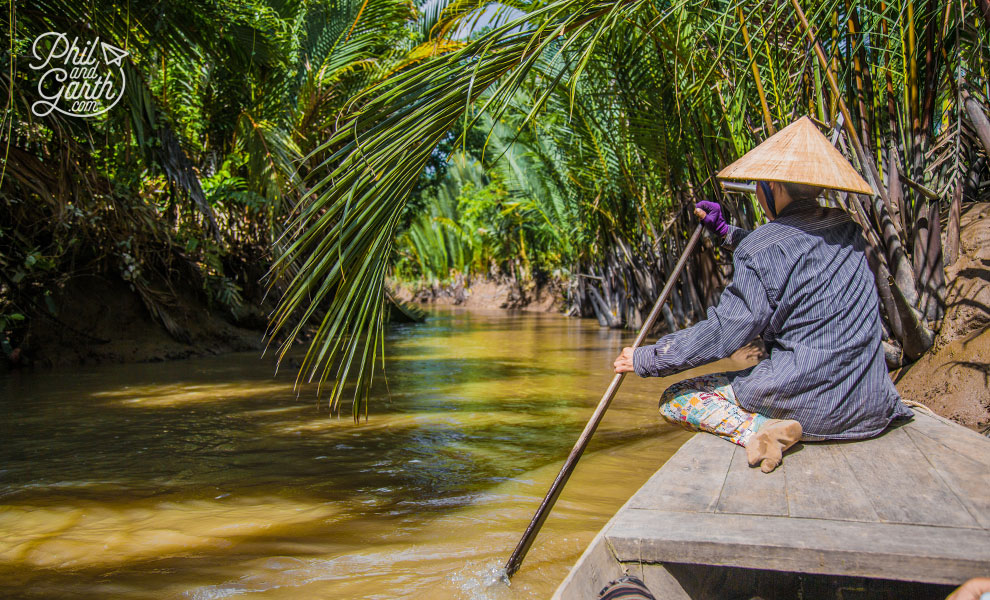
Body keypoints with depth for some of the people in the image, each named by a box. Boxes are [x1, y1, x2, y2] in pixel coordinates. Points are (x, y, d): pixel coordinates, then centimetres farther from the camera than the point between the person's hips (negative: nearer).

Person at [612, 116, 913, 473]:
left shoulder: (761, 250, -15)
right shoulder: (847, 230, 7)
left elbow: (720, 336, -13)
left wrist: (644, 359, -3)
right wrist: (725, 232, 31)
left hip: (808, 402, -7)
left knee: (674, 399, 8)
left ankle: (758, 428, -15)